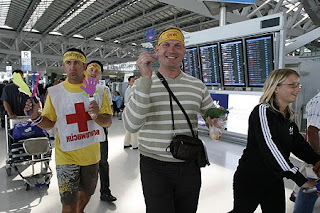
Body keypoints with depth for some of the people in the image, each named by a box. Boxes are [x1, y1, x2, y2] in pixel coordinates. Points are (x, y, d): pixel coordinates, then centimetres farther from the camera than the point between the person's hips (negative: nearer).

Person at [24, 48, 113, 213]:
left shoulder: (97, 91, -3)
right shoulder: (54, 92, -4)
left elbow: (108, 122, -3)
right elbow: (49, 124, 1)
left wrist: (97, 116, -23)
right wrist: (36, 117, -19)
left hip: (91, 154, 3)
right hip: (66, 156, -2)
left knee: (86, 194, 24)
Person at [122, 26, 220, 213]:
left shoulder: (198, 85, 3)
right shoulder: (144, 83, -7)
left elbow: (213, 117, 13)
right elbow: (132, 126, -22)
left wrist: (215, 121, -12)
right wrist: (146, 78, -27)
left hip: (189, 167, 4)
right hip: (154, 167, -3)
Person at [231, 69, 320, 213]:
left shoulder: (288, 116, 5)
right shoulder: (262, 111, -21)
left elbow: (298, 143, 4)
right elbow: (270, 148, -29)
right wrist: (300, 180, -30)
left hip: (275, 180, 7)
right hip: (250, 180, -7)